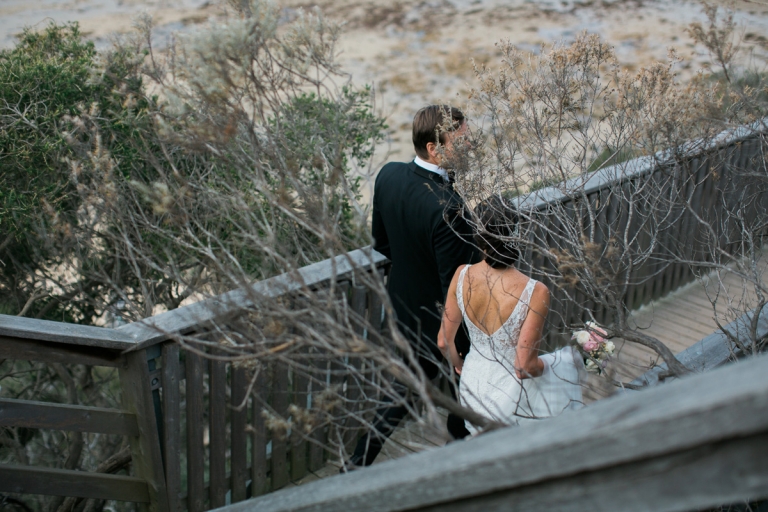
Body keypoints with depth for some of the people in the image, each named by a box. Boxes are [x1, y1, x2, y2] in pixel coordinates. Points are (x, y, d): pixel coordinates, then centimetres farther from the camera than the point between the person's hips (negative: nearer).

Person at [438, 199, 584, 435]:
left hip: (472, 389, 5)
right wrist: (548, 365, -1)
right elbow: (525, 367, -23)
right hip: (509, 396, -4)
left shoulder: (462, 275, -16)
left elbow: (444, 342, -6)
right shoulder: (535, 292, -28)